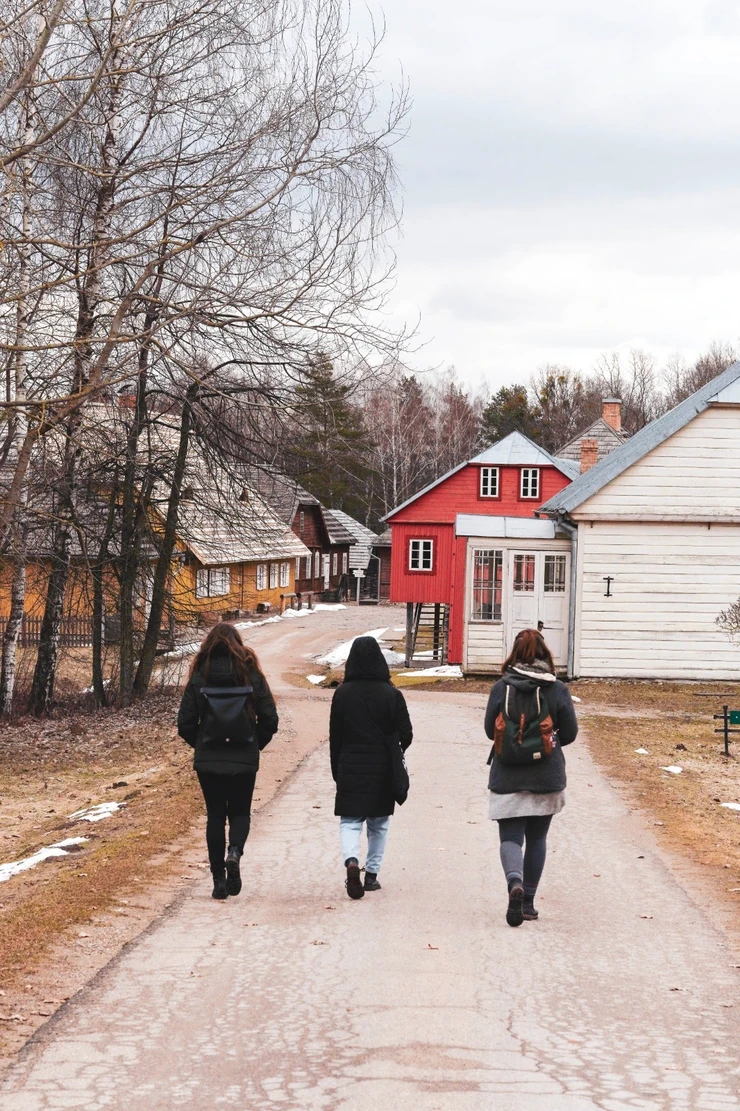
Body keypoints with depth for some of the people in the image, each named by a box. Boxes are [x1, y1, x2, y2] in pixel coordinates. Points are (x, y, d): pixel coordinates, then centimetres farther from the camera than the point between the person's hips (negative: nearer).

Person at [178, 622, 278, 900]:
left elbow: (185, 724, -4)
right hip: (244, 760, 0)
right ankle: (234, 852, -14)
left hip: (208, 762, 0)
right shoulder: (251, 675, -4)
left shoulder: (199, 677, -4)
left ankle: (219, 878, 7)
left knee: (215, 816, 10)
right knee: (240, 812, 15)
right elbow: (270, 720, -3)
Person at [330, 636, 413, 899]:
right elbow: (406, 735, -5)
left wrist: (337, 771, 10)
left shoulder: (342, 693, -5)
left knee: (349, 821, 4)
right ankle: (372, 874, 19)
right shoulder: (391, 694, -7)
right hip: (382, 770, 0)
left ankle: (351, 860, -22)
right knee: (378, 824, 15)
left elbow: (335, 737, 0)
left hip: (350, 769, 0)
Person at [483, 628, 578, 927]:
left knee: (510, 836, 3)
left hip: (507, 777, -1)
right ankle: (528, 902, 20)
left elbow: (490, 730, 0)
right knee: (537, 838, 16)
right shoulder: (558, 689, -7)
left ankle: (515, 883, -26)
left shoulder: (501, 687, -7)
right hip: (547, 777, 1)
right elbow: (569, 733, -1)